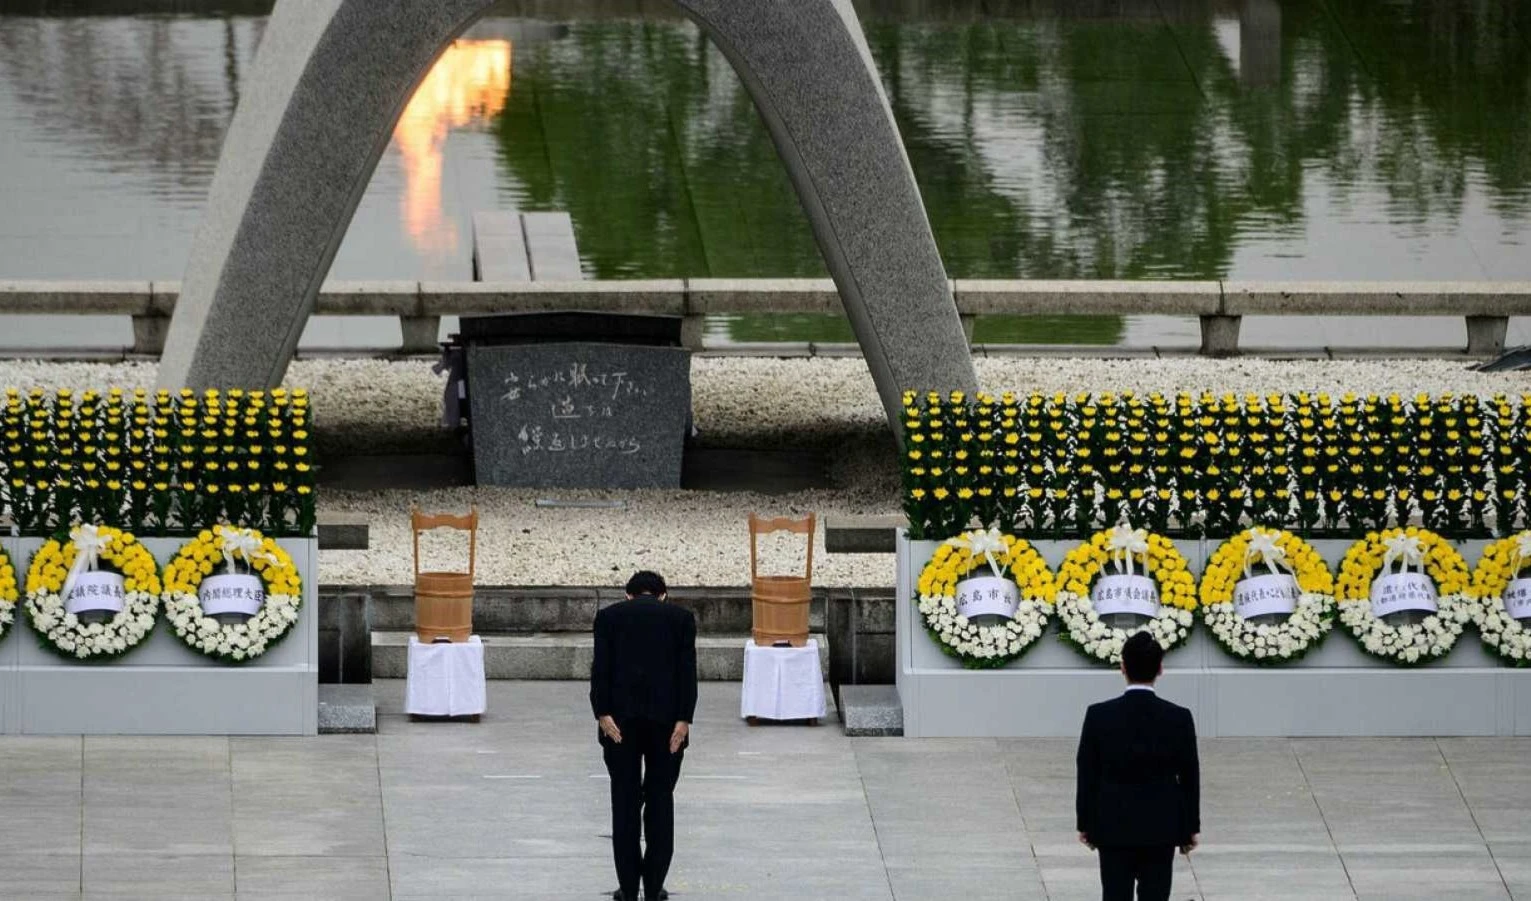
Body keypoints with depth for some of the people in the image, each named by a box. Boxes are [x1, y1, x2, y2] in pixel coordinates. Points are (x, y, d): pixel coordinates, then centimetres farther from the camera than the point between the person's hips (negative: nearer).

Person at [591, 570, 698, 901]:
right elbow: (687, 671, -2)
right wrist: (683, 720, -7)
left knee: (625, 802, 6)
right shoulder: (681, 617, 8)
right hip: (666, 718, 0)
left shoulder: (609, 616, 9)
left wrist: (603, 713, -9)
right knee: (660, 801, 7)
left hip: (620, 718, 0)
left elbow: (600, 667, -3)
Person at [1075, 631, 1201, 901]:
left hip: (1113, 827, 0)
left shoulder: (1099, 715, -9)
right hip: (1161, 828, 0)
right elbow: (1189, 777, -2)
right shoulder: (1178, 718, -9)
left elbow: (1087, 775, -3)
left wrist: (1085, 823, 8)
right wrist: (1191, 827, 9)